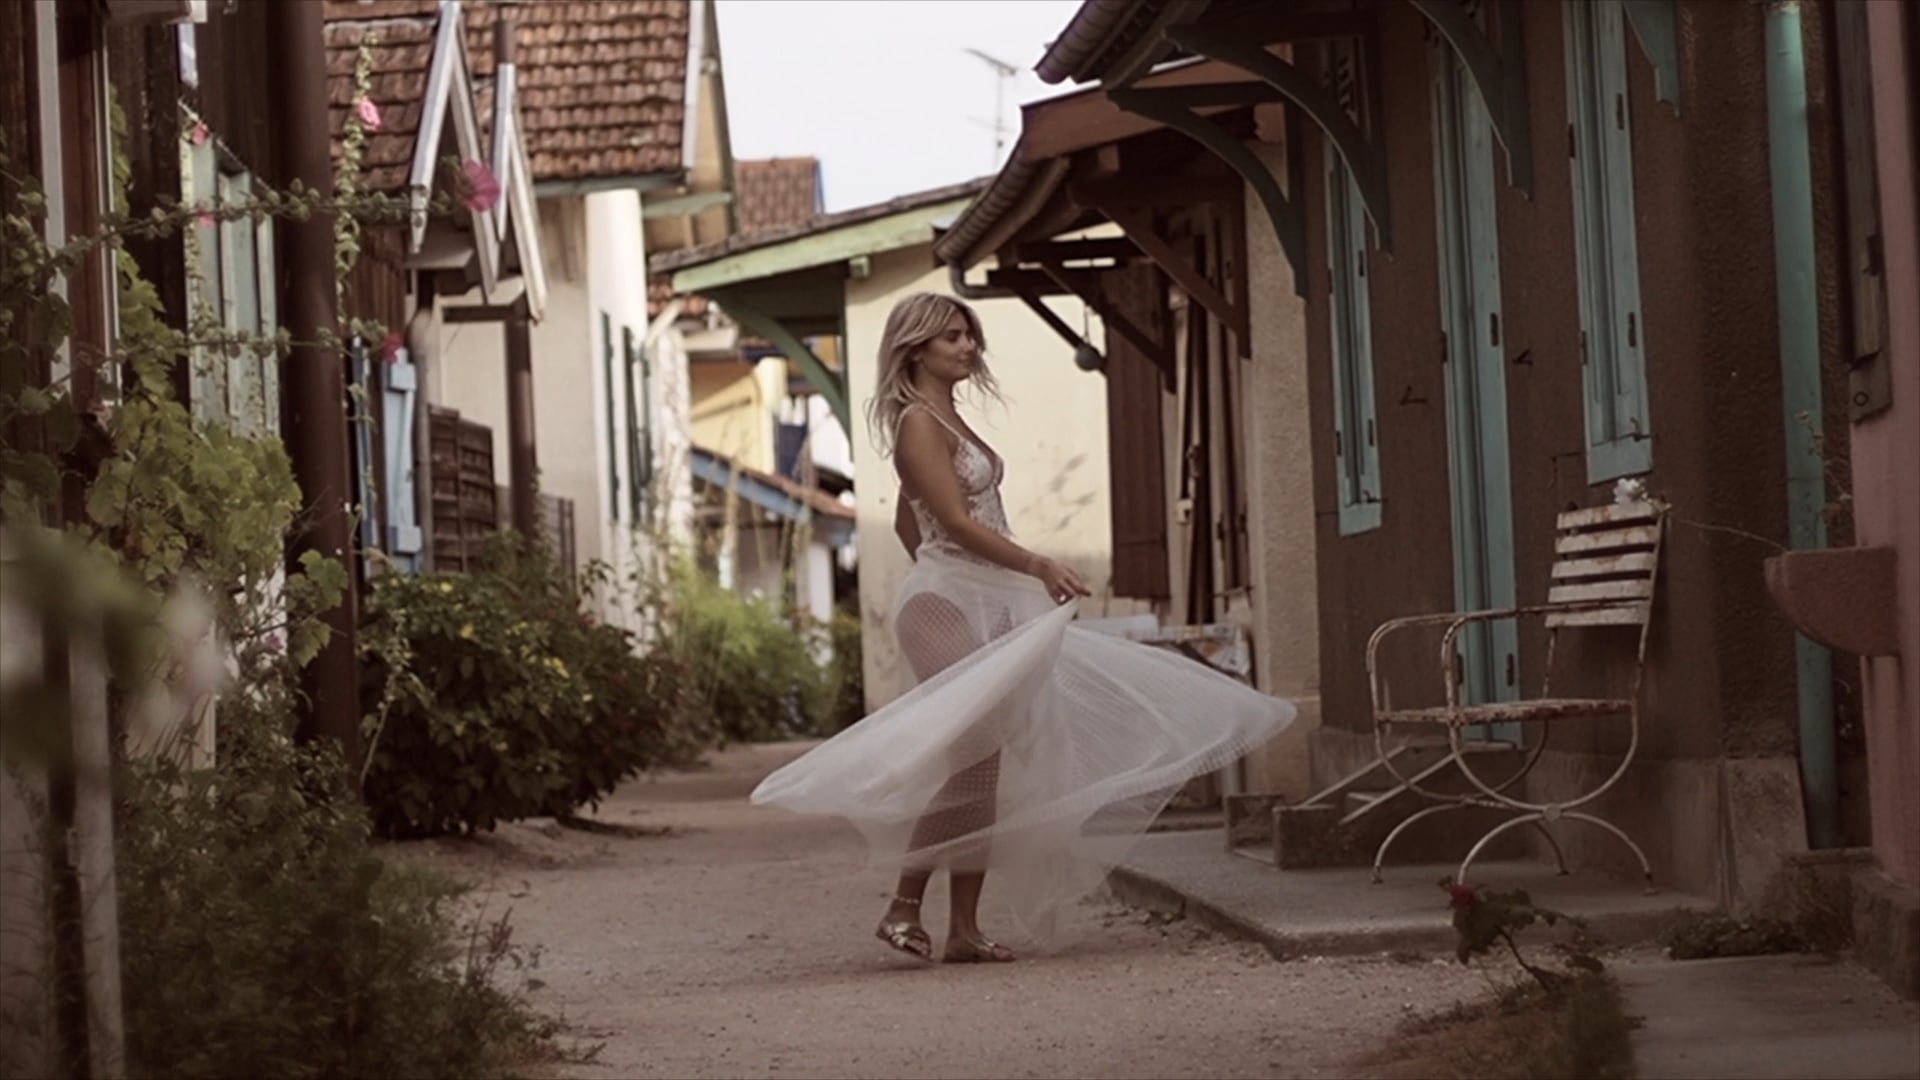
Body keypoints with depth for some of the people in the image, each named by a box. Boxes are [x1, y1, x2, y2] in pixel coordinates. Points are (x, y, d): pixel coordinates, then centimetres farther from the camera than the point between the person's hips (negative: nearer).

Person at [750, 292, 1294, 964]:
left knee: (982, 770, 5)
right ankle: (904, 907, -11)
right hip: (946, 605, -10)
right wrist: (1039, 567, -25)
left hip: (982, 607, 10)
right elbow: (956, 522, -20)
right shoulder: (919, 423, -11)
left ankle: (965, 930, 5)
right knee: (967, 762, -17)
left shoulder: (946, 420, 19)